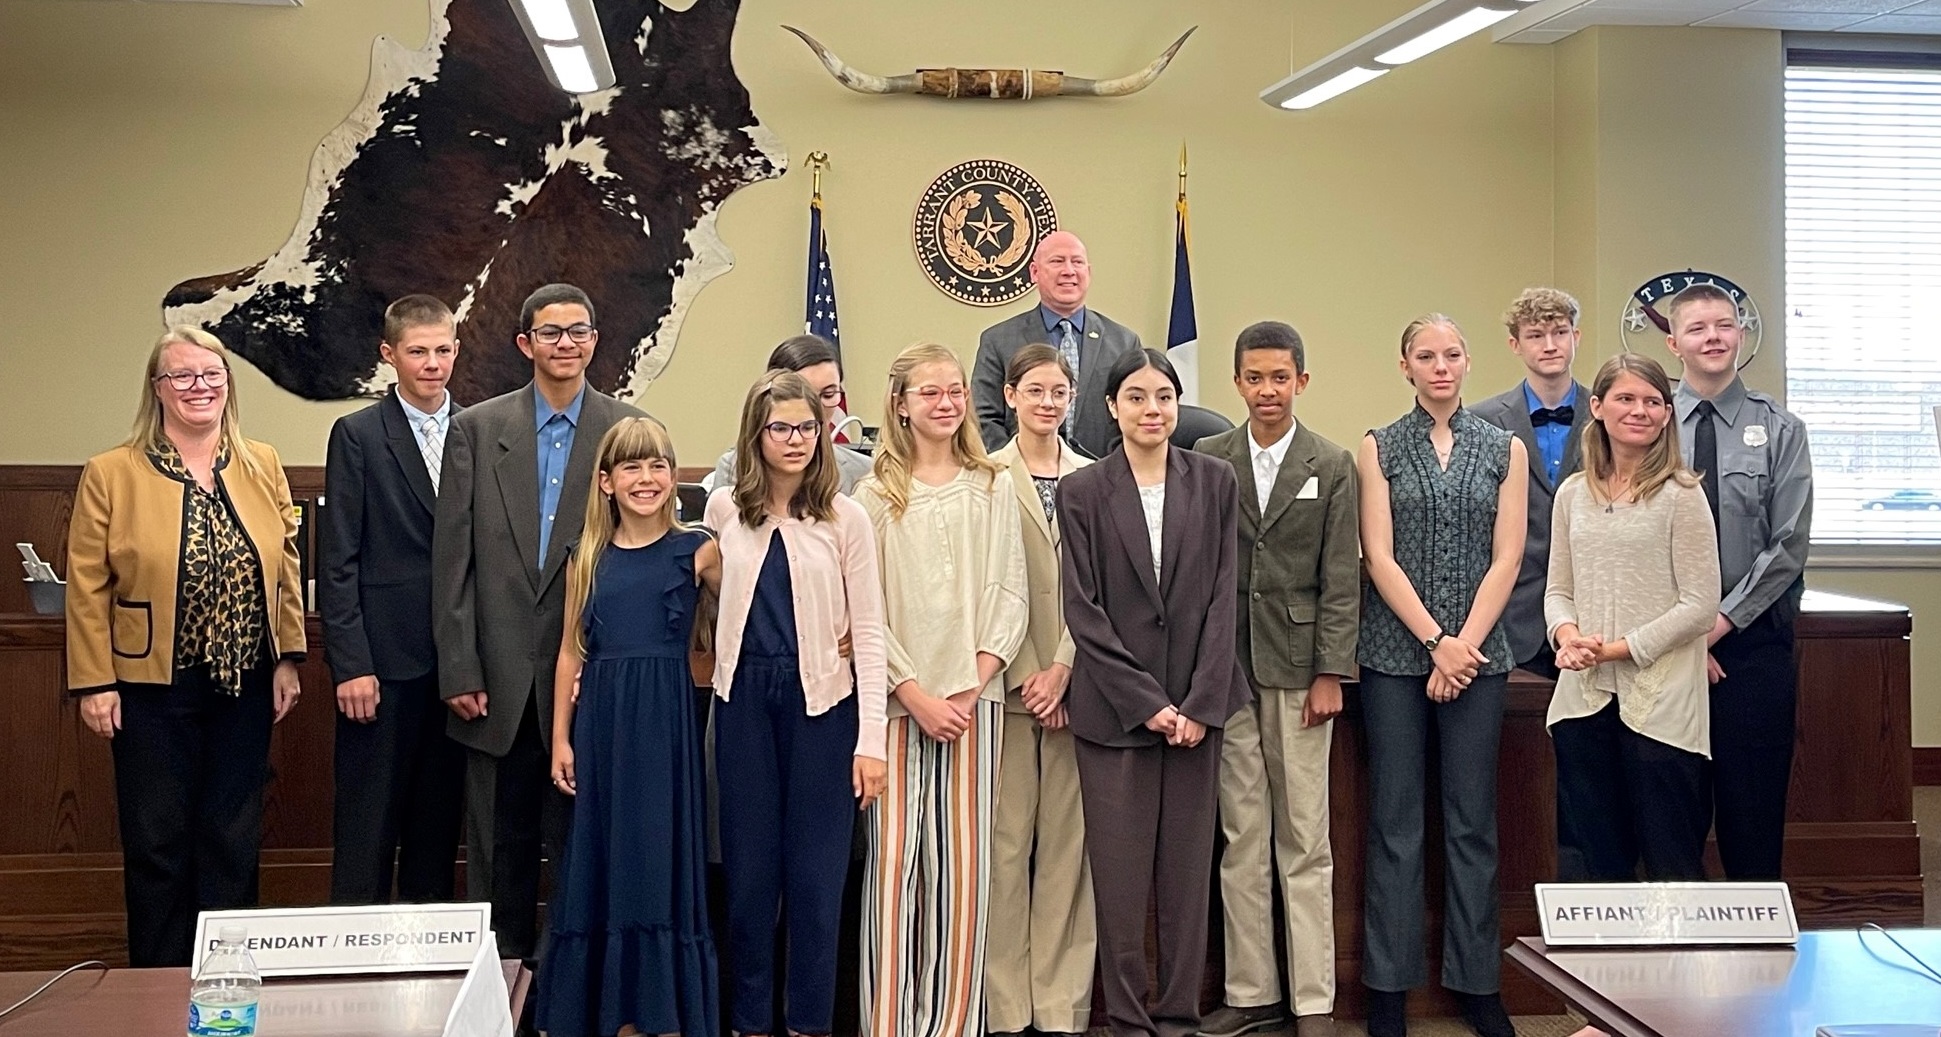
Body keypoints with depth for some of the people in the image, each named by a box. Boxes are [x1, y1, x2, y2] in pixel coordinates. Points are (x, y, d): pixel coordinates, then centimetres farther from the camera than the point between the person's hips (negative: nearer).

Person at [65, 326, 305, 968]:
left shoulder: (262, 466, 4)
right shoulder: (110, 474, -5)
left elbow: (285, 569, 7)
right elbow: (87, 588, -5)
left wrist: (288, 658, 3)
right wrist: (94, 683, -8)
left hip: (246, 687, 3)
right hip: (153, 690, -2)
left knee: (234, 842, 9)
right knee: (157, 846, 5)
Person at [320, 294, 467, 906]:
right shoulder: (357, 436, -1)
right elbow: (338, 562, -5)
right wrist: (350, 666, -11)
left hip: (458, 659, 4)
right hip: (385, 660, -3)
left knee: (439, 816, 11)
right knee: (368, 825, 2)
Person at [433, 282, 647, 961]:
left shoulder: (629, 430, 2)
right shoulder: (477, 428, 5)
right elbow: (452, 559, 2)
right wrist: (459, 670, -4)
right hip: (501, 680, 1)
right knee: (500, 847, 9)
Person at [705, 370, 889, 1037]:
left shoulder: (846, 518, -3)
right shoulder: (723, 509, 4)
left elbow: (868, 631, -5)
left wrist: (872, 738, -10)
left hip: (820, 702, -2)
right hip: (744, 699, 2)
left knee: (815, 869, 2)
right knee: (749, 864, 7)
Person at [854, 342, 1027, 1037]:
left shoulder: (991, 489, 10)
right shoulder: (877, 494, 4)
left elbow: (1009, 595, 5)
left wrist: (971, 686, -6)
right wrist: (916, 694, -9)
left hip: (973, 698, 2)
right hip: (899, 697, -2)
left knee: (965, 859, 1)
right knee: (895, 856, -3)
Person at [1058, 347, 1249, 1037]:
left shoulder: (1214, 482, 6)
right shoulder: (1081, 492, 1)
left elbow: (1222, 596, 3)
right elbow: (1083, 611, -3)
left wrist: (1201, 702, -6)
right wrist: (1146, 703, -9)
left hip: (1197, 704, 2)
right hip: (1112, 710, -1)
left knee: (1188, 868, 4)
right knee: (1119, 871, -1)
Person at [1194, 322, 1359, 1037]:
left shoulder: (1332, 467, 4)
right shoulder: (1207, 460, 6)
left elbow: (1341, 581, 0)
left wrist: (1330, 674, -6)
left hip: (1298, 668, -1)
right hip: (1226, 669, 1)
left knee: (1305, 843, 2)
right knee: (1241, 840, 6)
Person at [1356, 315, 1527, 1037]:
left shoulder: (1504, 449, 8)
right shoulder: (1379, 448, 5)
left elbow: (1506, 559, 2)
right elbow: (1378, 555, -3)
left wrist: (1466, 644, -8)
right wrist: (1435, 641, -11)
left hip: (1477, 652, 1)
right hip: (1396, 653, -1)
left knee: (1472, 820, 5)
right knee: (1395, 822, 2)